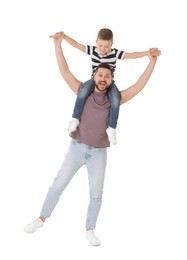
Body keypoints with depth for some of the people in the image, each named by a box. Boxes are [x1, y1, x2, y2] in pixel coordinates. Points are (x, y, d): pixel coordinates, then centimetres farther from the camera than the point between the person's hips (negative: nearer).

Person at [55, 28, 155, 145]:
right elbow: (76, 44, -5)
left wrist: (148, 52, -26)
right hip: (94, 79, 1)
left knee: (116, 99, -31)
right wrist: (64, 36, -15)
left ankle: (112, 128, -15)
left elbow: (132, 55, -15)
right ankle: (75, 119, -21)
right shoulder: (92, 50, -6)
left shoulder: (115, 53, -11)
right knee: (83, 91, -34)